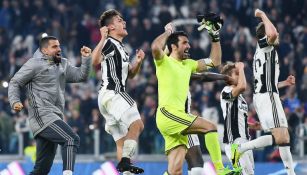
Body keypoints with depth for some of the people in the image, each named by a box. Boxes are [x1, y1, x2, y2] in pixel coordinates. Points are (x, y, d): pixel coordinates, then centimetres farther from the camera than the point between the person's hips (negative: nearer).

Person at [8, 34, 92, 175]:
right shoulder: (35, 64, -1)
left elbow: (81, 76, 21)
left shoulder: (63, 64, 21)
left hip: (55, 118, 8)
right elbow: (14, 83, 1)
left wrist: (86, 58, 6)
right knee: (72, 139, -25)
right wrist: (15, 102, -14)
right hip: (42, 116, -8)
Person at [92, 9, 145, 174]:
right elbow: (94, 61, -23)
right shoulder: (109, 43, -6)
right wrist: (103, 39, -28)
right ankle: (125, 161, -32)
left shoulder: (120, 47, 24)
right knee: (137, 124, -24)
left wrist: (138, 62, 13)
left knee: (122, 141, 8)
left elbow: (129, 74, 31)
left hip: (115, 95, 10)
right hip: (111, 93, -10)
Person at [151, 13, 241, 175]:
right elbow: (155, 47, -22)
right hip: (167, 113, -8)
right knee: (210, 127, -18)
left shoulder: (188, 64, 22)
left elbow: (214, 62, 27)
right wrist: (168, 32, -6)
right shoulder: (164, 62, 1)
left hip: (178, 116, 8)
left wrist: (215, 37, 21)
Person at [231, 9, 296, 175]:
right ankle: (240, 148, -16)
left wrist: (285, 83, 24)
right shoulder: (264, 44, -4)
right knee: (280, 138, -16)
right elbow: (272, 33, -30)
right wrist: (263, 15, -14)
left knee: (284, 138, 10)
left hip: (262, 96, 10)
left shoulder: (260, 54, 24)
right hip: (268, 97, -10)